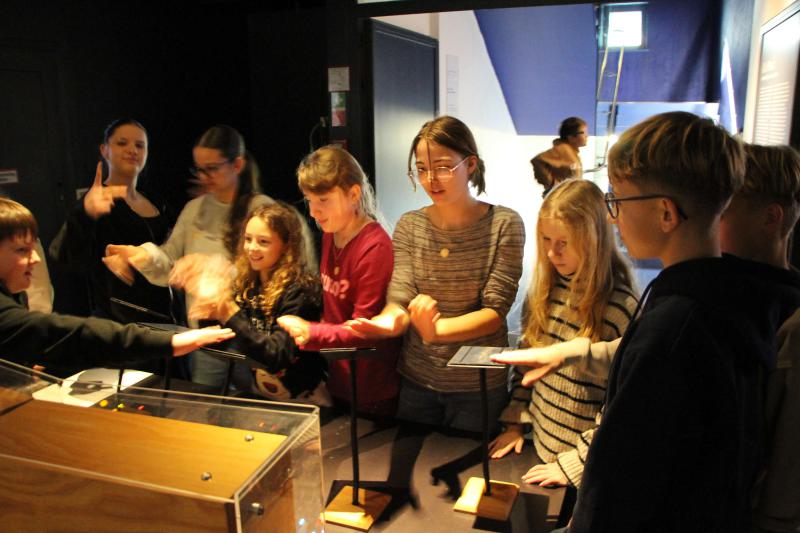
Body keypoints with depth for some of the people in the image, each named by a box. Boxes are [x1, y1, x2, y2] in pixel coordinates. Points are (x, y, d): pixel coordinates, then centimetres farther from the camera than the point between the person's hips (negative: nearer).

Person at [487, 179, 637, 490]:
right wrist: (516, 422, 4)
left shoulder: (620, 307, -21)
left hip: (584, 466, -5)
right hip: (538, 447, 6)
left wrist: (574, 463, -17)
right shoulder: (547, 290, -2)